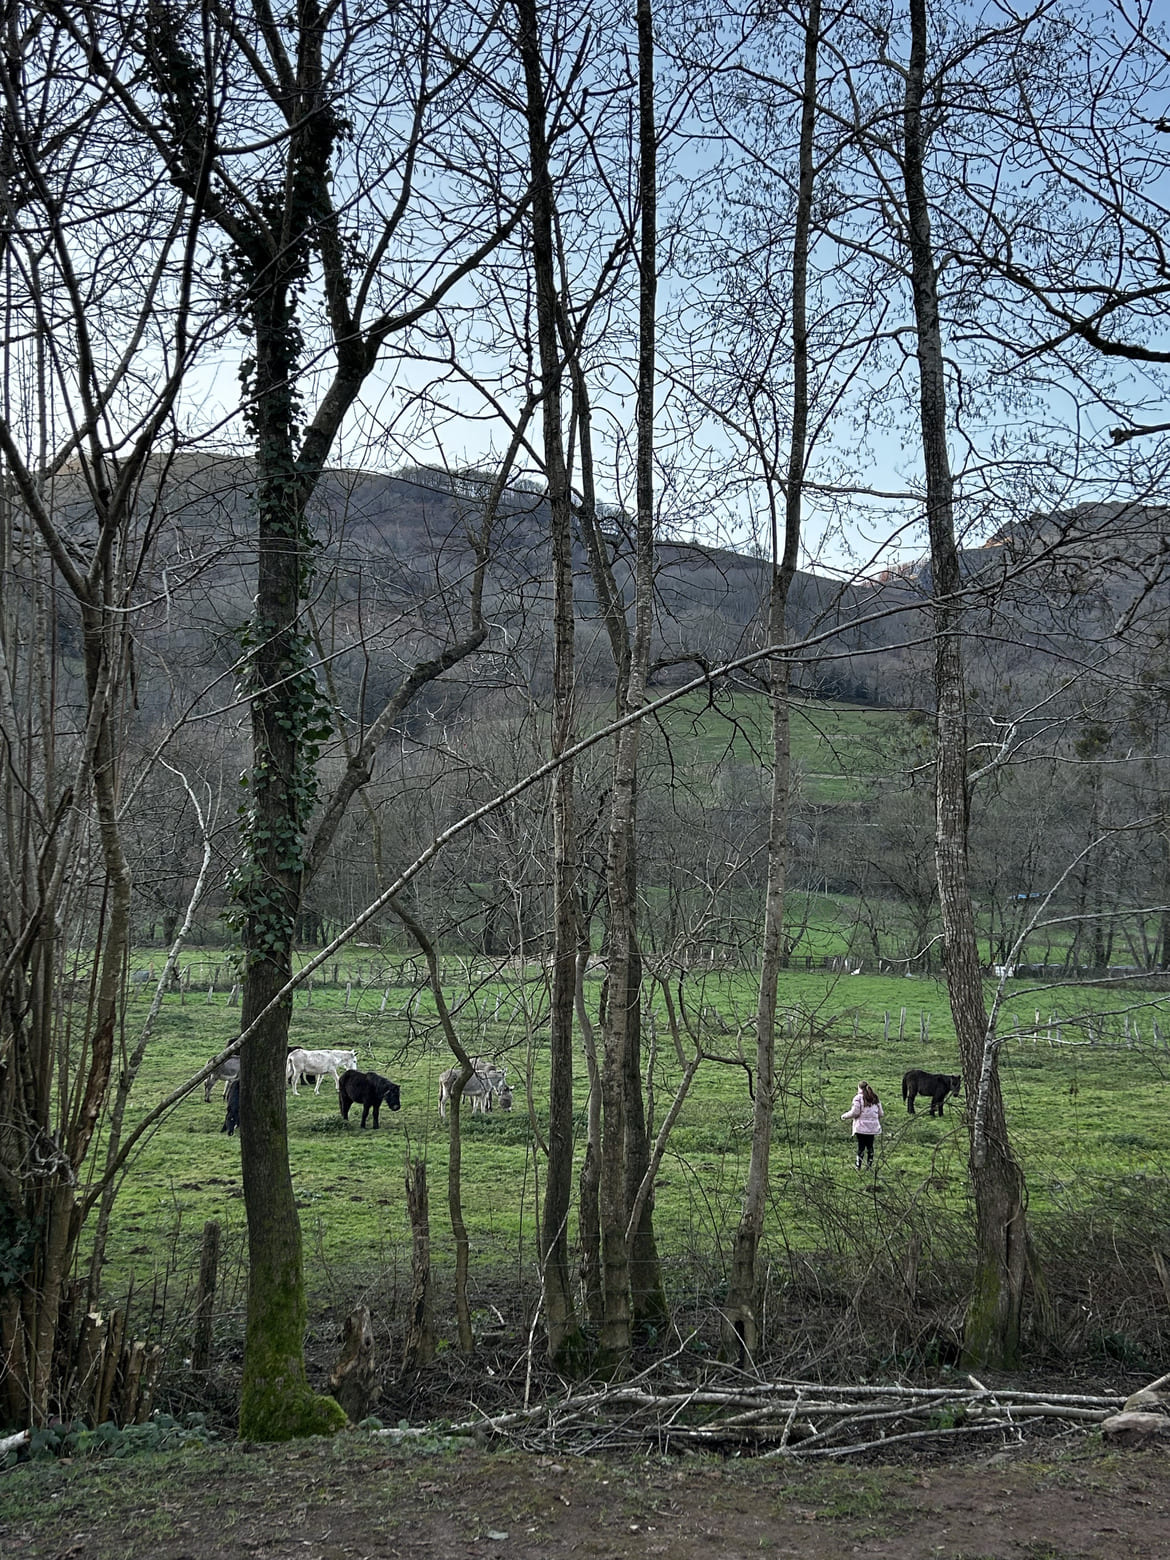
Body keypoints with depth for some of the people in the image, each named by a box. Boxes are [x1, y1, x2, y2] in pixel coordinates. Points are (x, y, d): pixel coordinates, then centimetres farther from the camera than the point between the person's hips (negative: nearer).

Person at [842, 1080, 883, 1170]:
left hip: (861, 1128, -4)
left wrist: (844, 1116, 2)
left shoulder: (858, 1098, -9)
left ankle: (858, 1166, 2)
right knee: (870, 1146, 10)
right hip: (873, 1128, 4)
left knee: (860, 1147, 0)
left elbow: (854, 1112, -12)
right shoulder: (875, 1098, 8)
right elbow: (881, 1113, 10)